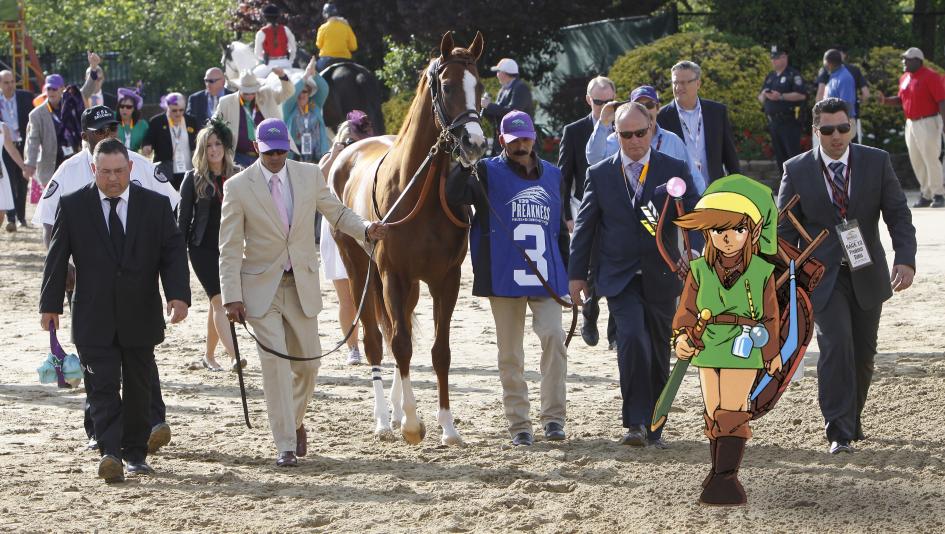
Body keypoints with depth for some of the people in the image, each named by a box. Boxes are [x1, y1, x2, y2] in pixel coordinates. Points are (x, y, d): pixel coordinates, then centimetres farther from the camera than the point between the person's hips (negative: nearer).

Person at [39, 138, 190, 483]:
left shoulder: (155, 205, 2)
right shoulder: (73, 206, 1)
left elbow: (173, 253, 0)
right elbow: (57, 257, 4)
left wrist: (179, 295, -14)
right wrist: (50, 304, 0)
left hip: (140, 317, 2)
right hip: (94, 320, -2)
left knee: (138, 390, 9)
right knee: (103, 388, -11)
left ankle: (136, 454, 22)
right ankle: (110, 454, -19)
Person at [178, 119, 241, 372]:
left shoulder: (237, 176, 6)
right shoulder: (194, 178, -2)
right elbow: (183, 218, -1)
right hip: (203, 248, -3)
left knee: (217, 303, 10)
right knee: (219, 300, -14)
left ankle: (209, 356, 23)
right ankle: (234, 356, -23)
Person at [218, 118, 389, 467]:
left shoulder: (309, 176, -1)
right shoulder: (238, 187, -8)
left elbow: (337, 213, 9)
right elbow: (229, 248, -7)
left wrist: (366, 229, -12)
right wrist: (231, 297, -13)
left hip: (302, 284, 3)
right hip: (261, 287, -3)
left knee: (308, 363, 9)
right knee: (275, 362, -10)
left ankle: (295, 422, 37)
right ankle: (285, 446, -5)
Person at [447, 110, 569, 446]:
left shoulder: (552, 175, 14)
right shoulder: (488, 173, 2)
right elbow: (454, 197, -15)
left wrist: (570, 275, 17)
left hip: (546, 277, 2)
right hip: (504, 277, -2)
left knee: (554, 337, -15)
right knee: (510, 352, 4)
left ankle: (553, 416, -9)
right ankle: (518, 423, 12)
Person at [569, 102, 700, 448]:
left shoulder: (674, 170, 2)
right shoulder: (600, 174, 3)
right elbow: (584, 226, 8)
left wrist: (697, 257, -22)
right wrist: (577, 274, 5)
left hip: (661, 278, 2)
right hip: (619, 278, -1)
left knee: (658, 354, 9)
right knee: (632, 339, -23)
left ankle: (653, 427, 23)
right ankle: (635, 422, -18)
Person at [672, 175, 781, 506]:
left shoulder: (761, 271, -4)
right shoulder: (699, 271, -1)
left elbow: (770, 315, 4)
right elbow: (687, 310, -2)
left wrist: (772, 352, 10)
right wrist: (681, 338, -20)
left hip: (744, 351, -3)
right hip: (707, 349, 3)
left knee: (732, 411, -9)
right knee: (713, 412, 10)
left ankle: (726, 476, -9)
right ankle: (721, 474, 20)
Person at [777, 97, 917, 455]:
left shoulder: (876, 162, -1)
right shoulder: (797, 171, -4)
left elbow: (898, 214, -3)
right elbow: (785, 229, 1)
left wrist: (905, 259, -18)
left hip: (866, 275, 3)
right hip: (822, 275, -2)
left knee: (863, 353, 10)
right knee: (836, 345, -18)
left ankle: (853, 420, 32)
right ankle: (839, 432, -16)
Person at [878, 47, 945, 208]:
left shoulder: (930, 77, -12)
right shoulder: (904, 78, 11)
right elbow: (902, 99, 21)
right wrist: (886, 101, 2)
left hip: (928, 123, -8)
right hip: (911, 124, 8)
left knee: (930, 159, -8)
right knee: (916, 161, 10)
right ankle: (926, 195, 19)